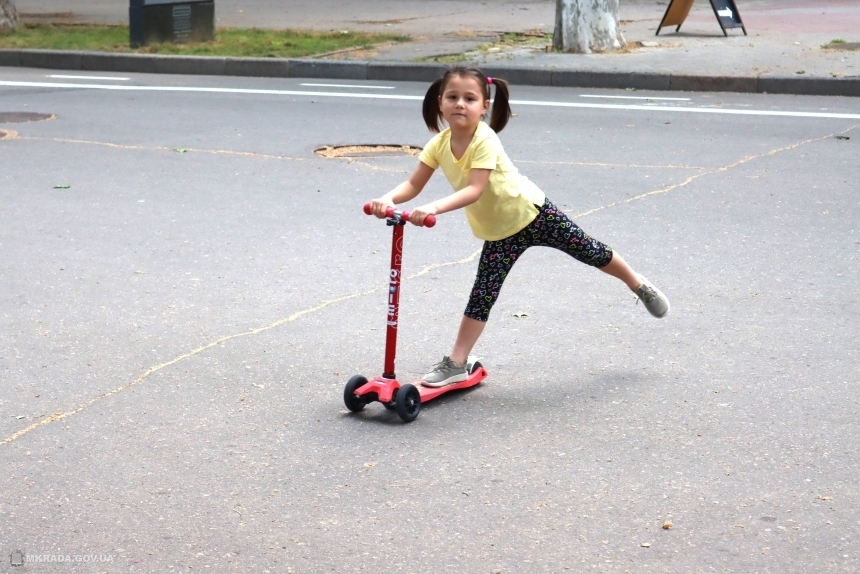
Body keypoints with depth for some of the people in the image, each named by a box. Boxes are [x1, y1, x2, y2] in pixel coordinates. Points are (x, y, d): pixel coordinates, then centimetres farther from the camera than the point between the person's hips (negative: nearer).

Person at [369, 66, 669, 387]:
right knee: (482, 296, 1)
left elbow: (475, 190, -38)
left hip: (532, 213, -5)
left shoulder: (485, 141, -29)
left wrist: (434, 208, -52)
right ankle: (456, 364, 4)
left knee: (591, 254, 8)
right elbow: (413, 184, -13)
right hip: (498, 232, 5)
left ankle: (639, 286, 35)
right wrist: (388, 200, -35)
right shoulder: (439, 144, -11)